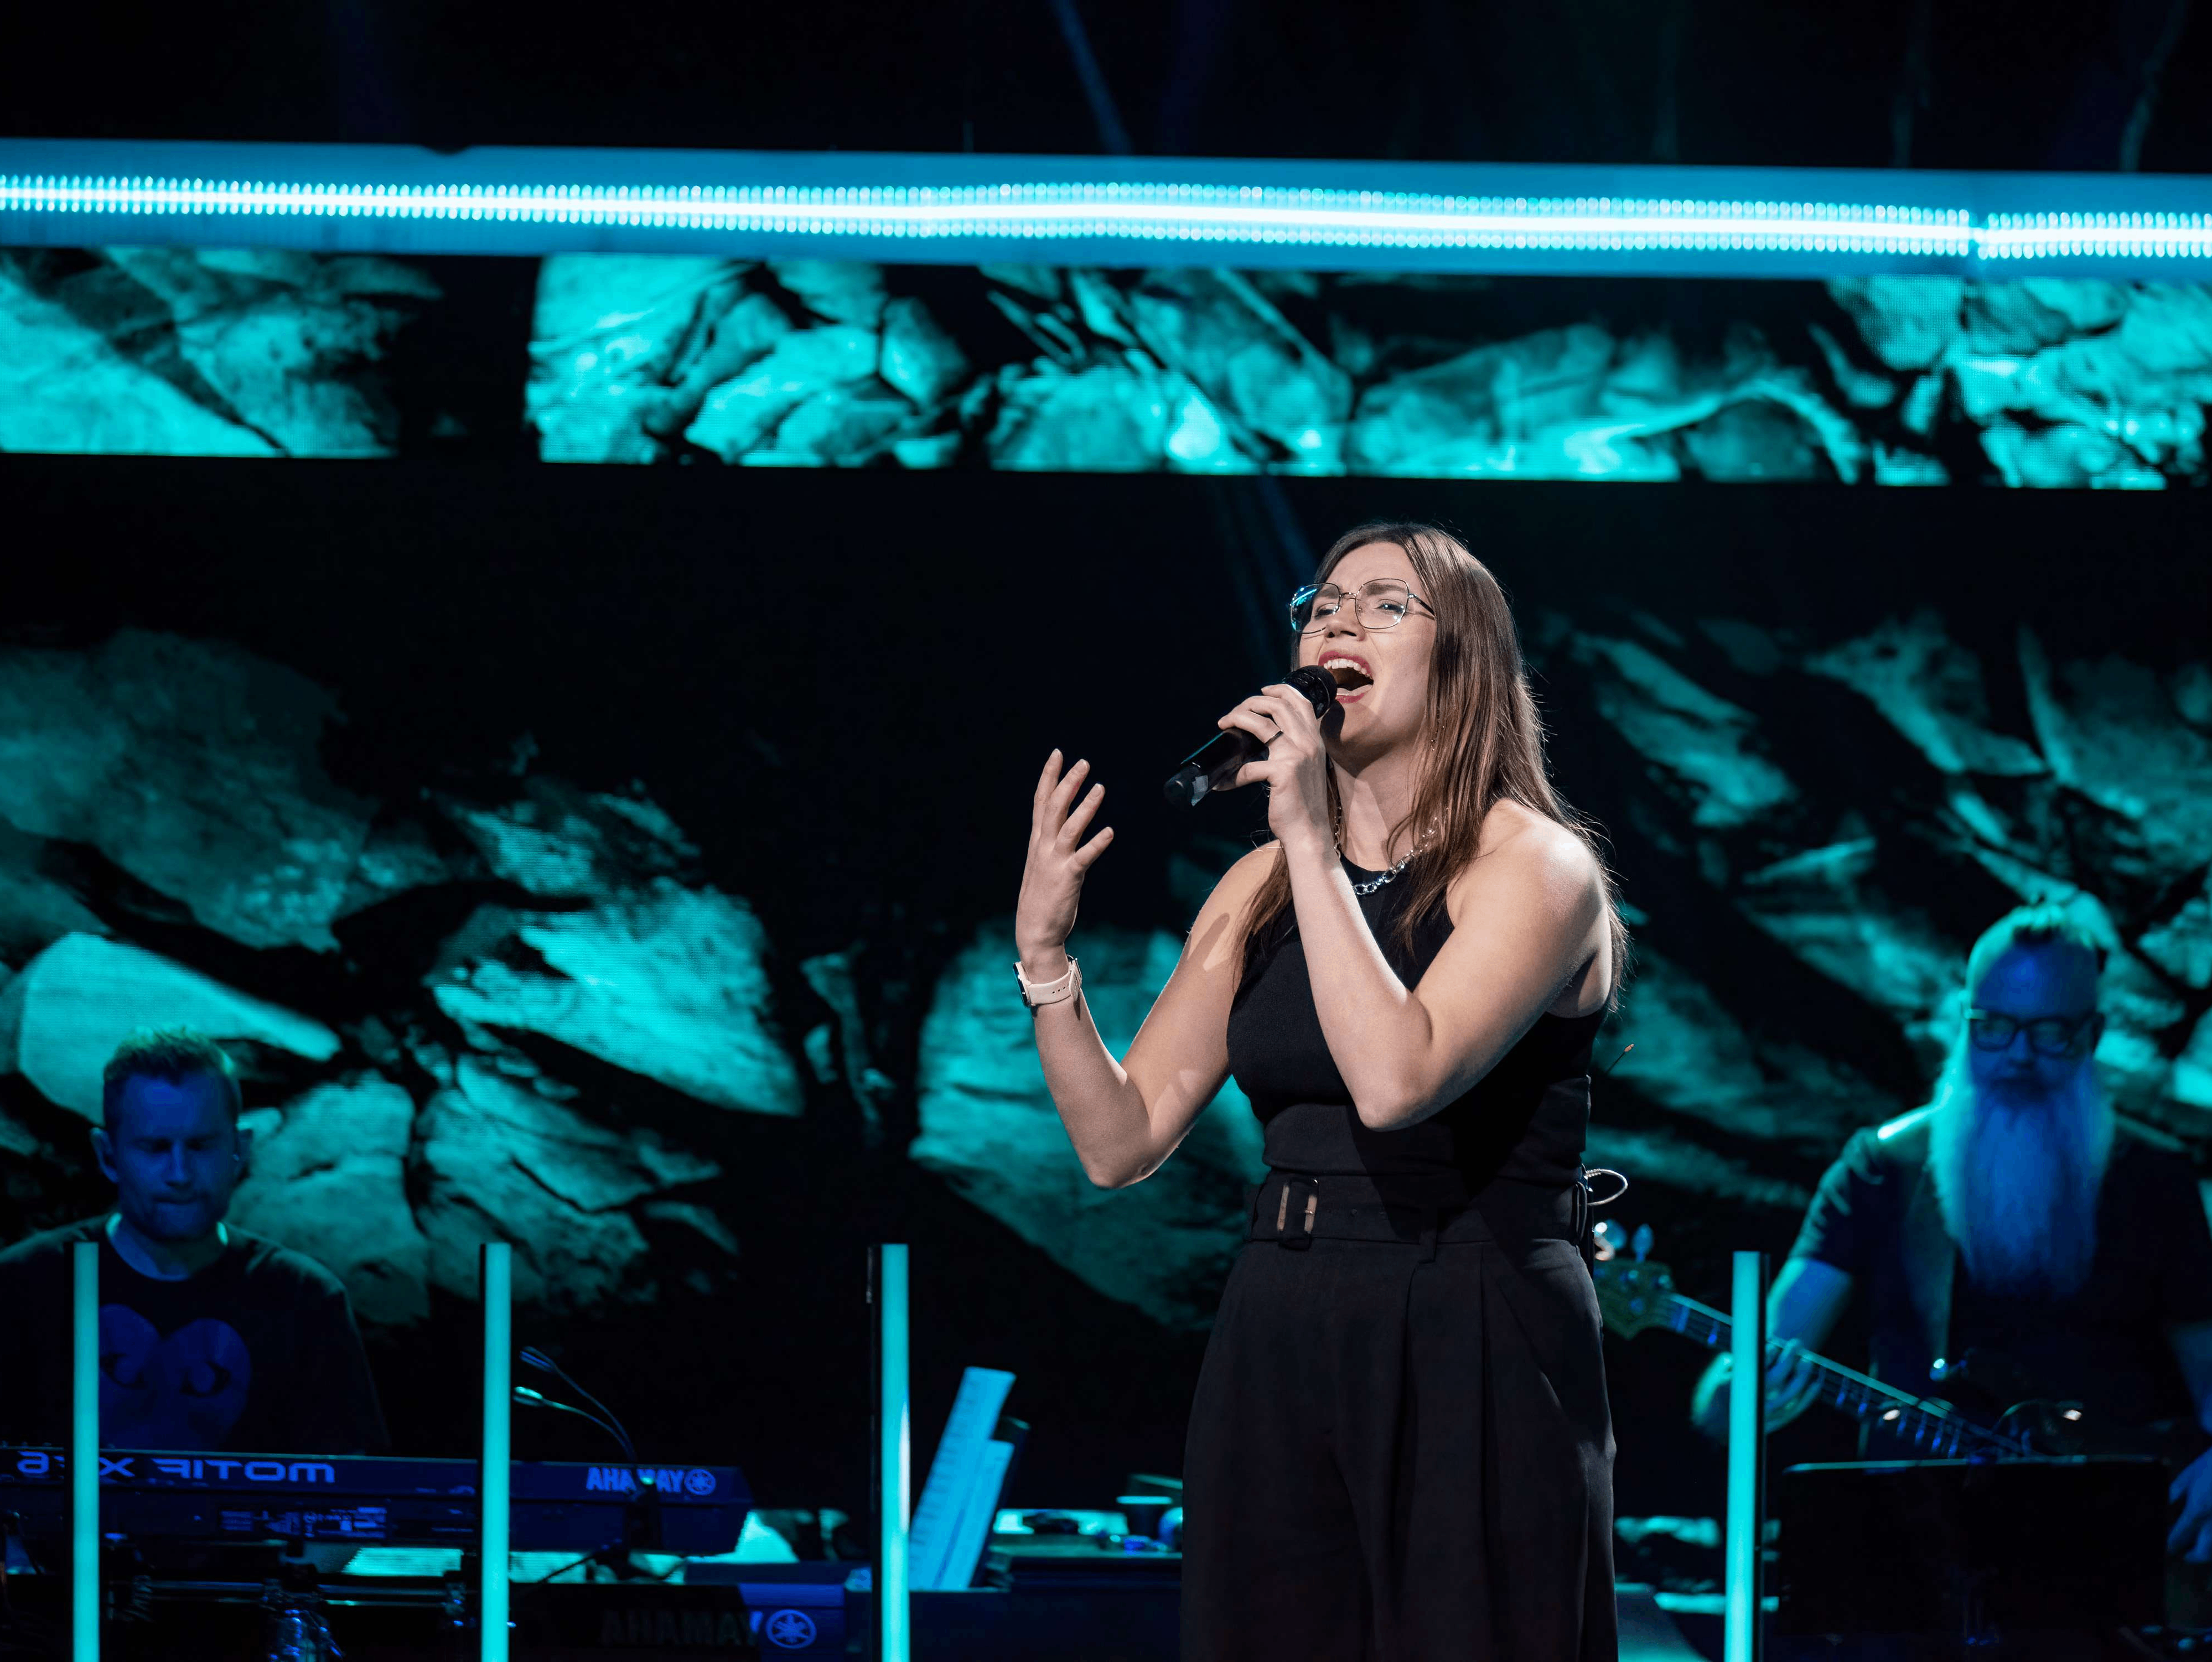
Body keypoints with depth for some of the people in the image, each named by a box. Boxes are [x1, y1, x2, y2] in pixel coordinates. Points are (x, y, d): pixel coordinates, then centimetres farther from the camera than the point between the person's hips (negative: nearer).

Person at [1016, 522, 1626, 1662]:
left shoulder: (1533, 866, -6)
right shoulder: (1261, 887, 12)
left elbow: (1394, 1079, -24)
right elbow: (1121, 1141, 9)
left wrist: (1313, 839, -20)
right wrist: (1044, 950, -4)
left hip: (1474, 1363, -5)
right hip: (1274, 1344, 5)